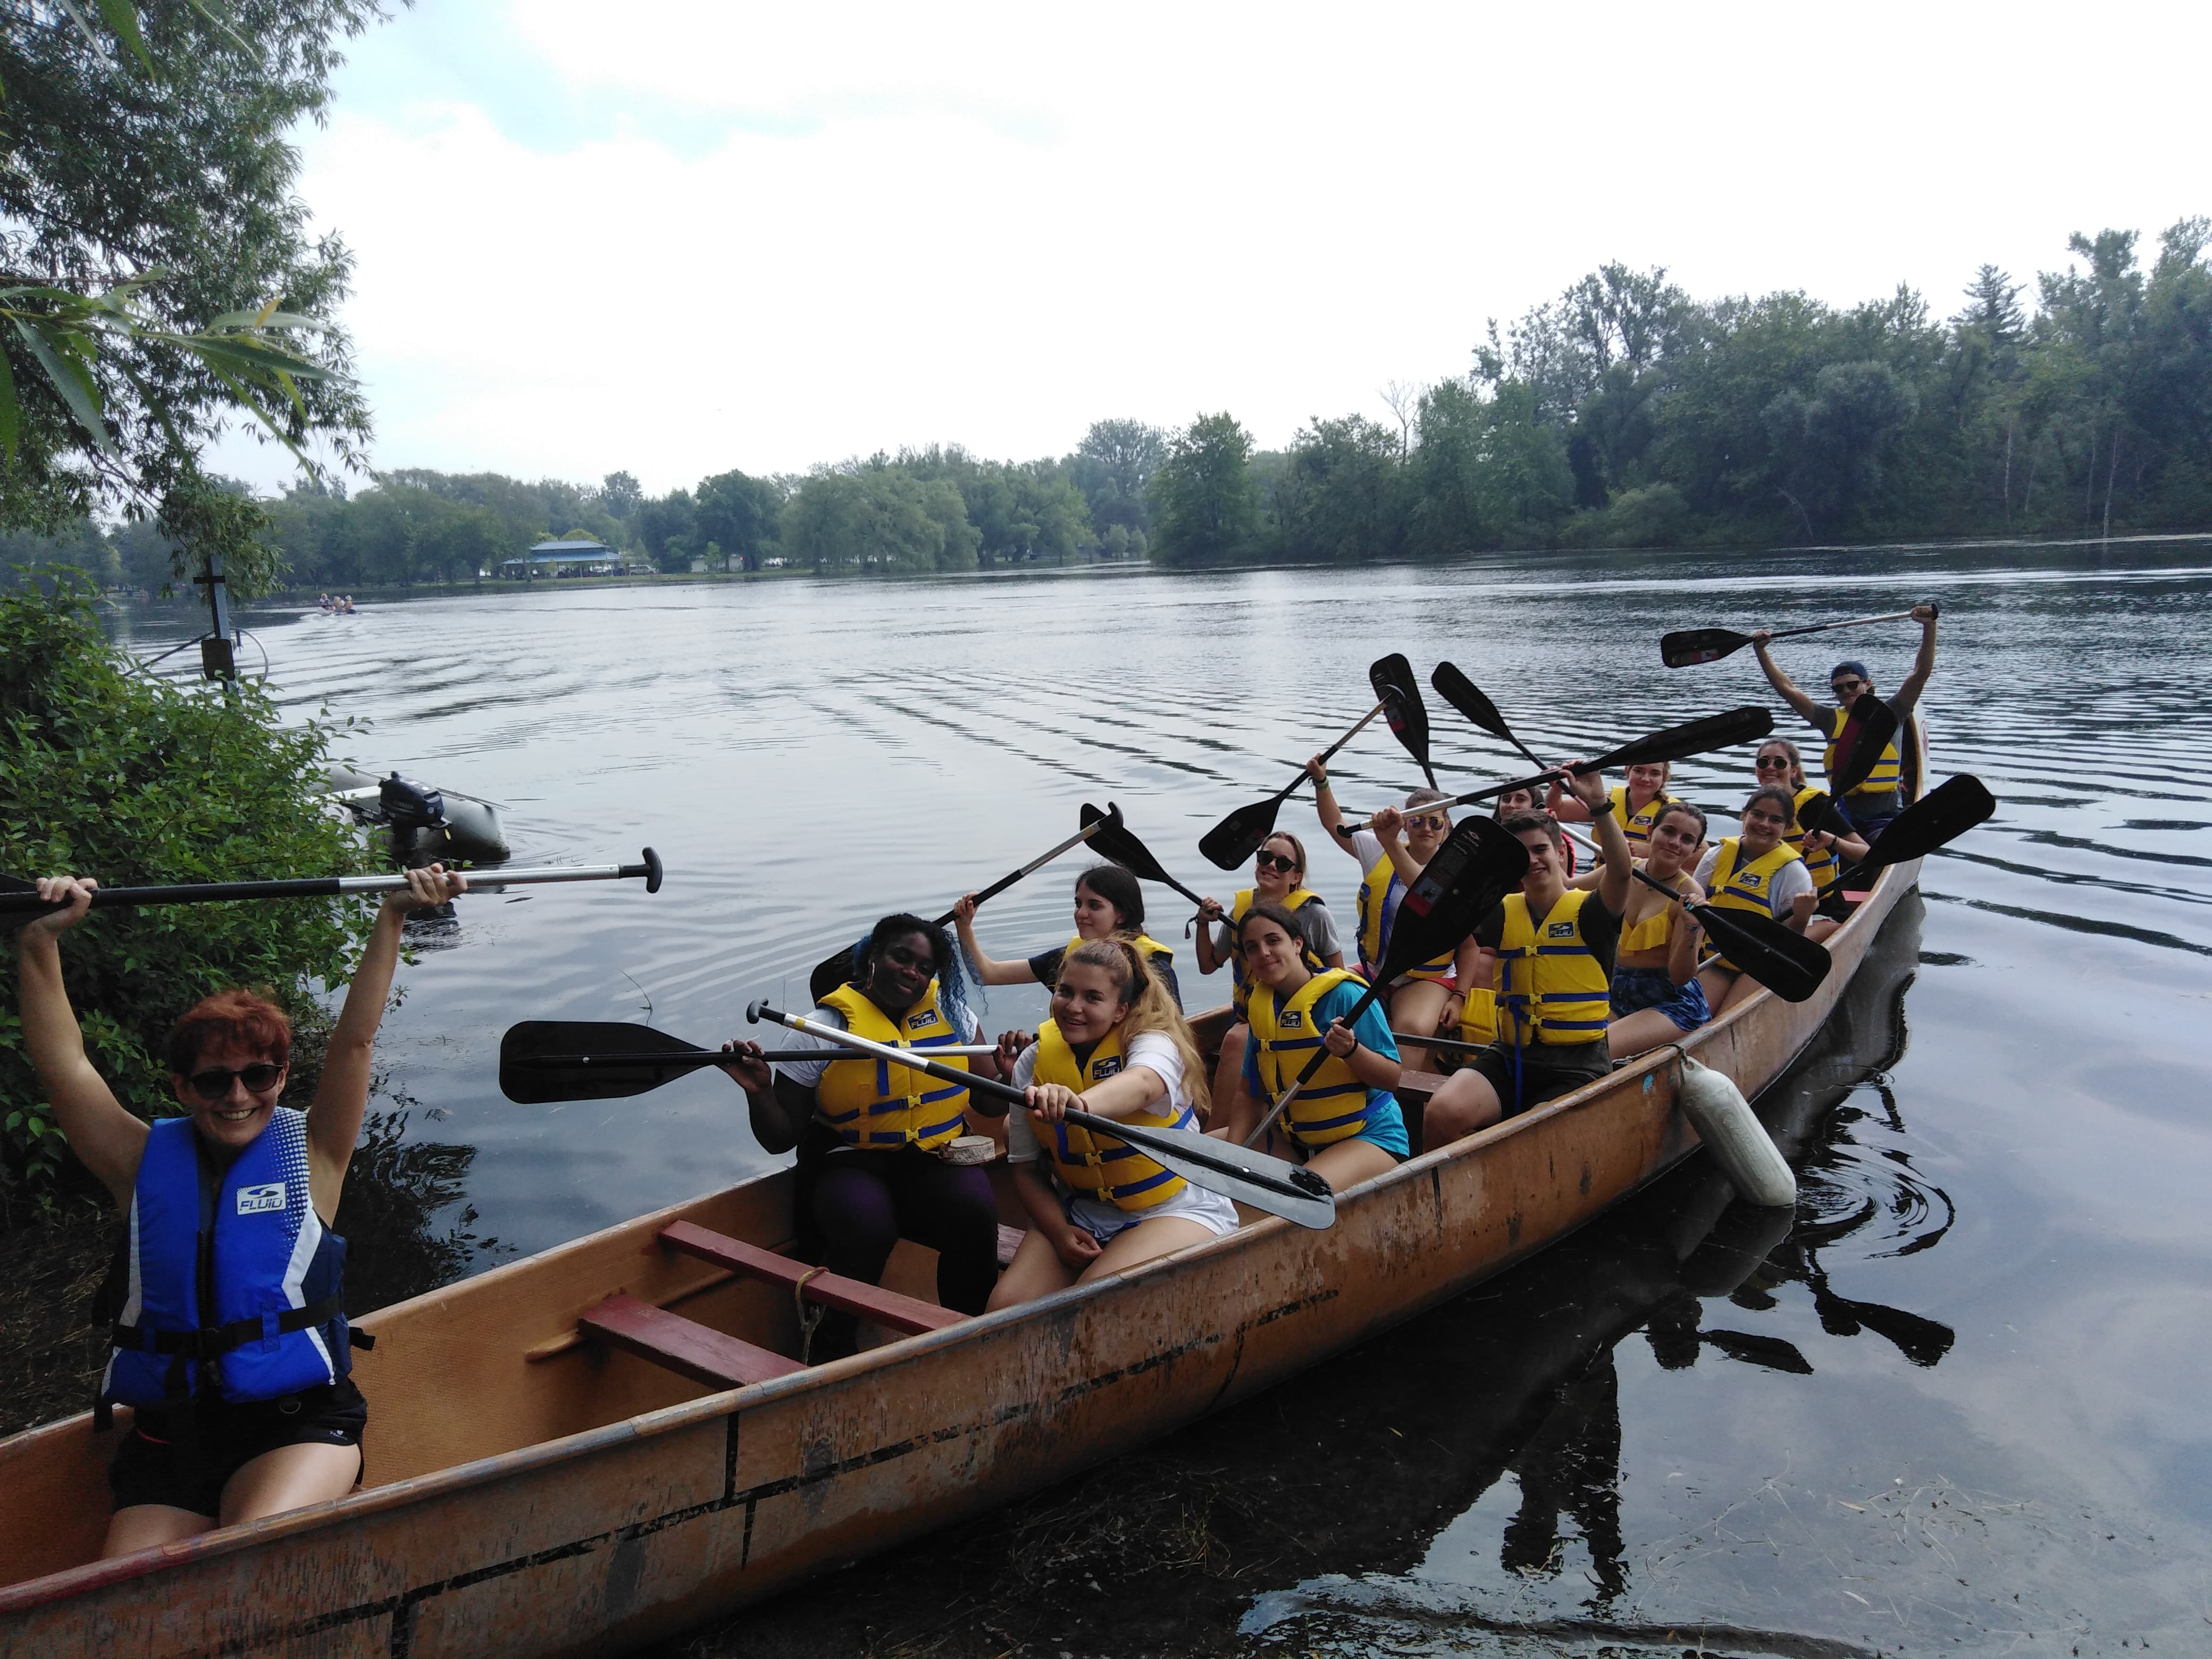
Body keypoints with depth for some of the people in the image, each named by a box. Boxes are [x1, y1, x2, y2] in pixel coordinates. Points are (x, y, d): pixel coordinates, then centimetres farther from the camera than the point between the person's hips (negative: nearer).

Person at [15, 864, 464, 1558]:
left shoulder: (309, 1153, 4)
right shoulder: (146, 1161, 9)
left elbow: (354, 1040, -5)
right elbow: (61, 1060, 2)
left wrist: (392, 919, -11)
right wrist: (40, 941, -7)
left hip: (298, 1422, -2)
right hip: (168, 1433, 3)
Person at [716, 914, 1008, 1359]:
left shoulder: (952, 1013, 7)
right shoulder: (824, 1029, -2)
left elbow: (992, 1107, 9)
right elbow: (780, 1140, 0)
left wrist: (1009, 1071, -11)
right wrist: (760, 1093, -19)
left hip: (938, 1160, 2)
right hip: (851, 1165, -2)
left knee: (976, 1211, -31)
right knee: (867, 1227, -35)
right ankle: (830, 1356, -8)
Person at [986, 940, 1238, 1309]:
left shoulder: (1154, 1042, -16)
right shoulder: (1033, 1062, -2)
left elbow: (1142, 1085, -43)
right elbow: (1026, 1168, 4)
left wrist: (1079, 1102, -65)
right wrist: (1059, 1232, -14)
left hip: (1176, 1209, -5)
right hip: (1079, 1215, 5)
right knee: (1006, 1307, -15)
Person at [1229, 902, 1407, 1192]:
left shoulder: (1346, 994, -16)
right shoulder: (1262, 1007, 4)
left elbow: (1392, 1078, -14)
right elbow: (1250, 1093, 7)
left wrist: (1350, 1050, -33)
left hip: (1368, 1136, -7)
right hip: (1293, 1139, 7)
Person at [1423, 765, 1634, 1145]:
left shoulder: (1589, 911, -1)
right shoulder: (1501, 913, 11)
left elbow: (1620, 872, -22)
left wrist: (1599, 804, -36)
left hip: (1577, 1067, -4)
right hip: (1509, 1058, 4)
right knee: (1442, 1112, -23)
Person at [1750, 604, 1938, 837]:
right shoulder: (1832, 720, 14)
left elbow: (1920, 674, -1)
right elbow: (1788, 689, 13)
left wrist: (1929, 626, -11)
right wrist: (1761, 652, 9)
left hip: (1887, 816, -3)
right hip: (1846, 815, 3)